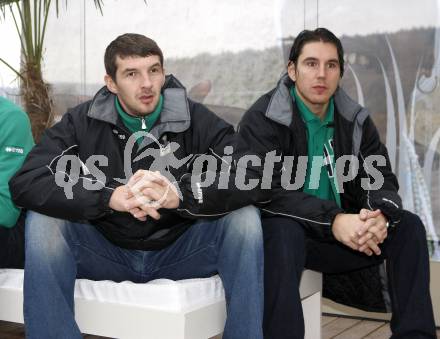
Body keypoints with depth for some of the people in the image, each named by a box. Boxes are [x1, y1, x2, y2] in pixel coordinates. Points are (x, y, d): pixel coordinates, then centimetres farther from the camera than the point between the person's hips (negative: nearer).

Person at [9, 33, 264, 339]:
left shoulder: (198, 120, -8)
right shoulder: (82, 122, -6)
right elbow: (26, 183, -20)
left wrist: (180, 195, -38)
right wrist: (110, 197, -35)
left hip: (179, 252, 0)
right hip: (106, 251, 0)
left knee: (244, 218, -24)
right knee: (43, 221, -25)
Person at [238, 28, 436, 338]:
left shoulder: (356, 120, 6)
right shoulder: (262, 120, -11)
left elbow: (382, 179, 0)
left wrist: (381, 215, -26)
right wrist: (333, 221, -34)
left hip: (346, 232, 5)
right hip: (288, 232, -5)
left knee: (408, 226, -11)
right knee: (283, 229, -37)